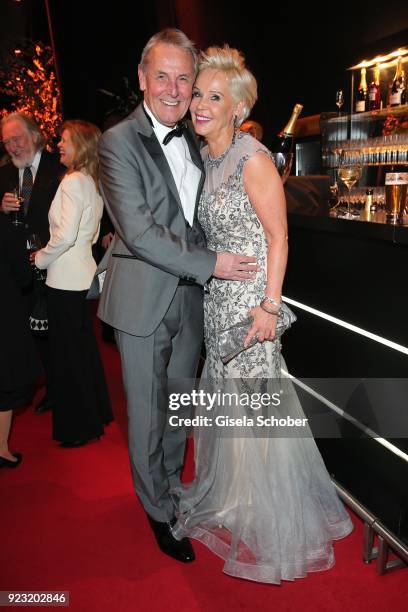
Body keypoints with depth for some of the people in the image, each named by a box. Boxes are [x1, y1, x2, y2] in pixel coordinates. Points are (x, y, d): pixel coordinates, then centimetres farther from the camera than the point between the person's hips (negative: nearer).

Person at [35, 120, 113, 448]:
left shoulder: (72, 182, -15)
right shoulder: (93, 183, 12)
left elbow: (65, 236, -22)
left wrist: (41, 258, -6)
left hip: (66, 278, -9)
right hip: (82, 275, 9)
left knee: (68, 352, 2)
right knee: (84, 345, 19)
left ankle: (79, 427, 16)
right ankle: (97, 411, 33)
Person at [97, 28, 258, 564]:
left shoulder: (195, 142, 11)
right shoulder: (119, 142, -10)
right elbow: (139, 232, -19)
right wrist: (211, 264, -18)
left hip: (191, 298, 6)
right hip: (144, 302, -6)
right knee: (149, 413, 8)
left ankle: (173, 486, 43)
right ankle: (160, 511, 30)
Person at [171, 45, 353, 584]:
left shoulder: (253, 159, -14)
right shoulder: (207, 158, 10)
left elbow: (278, 236, -14)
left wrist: (269, 306, -19)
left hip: (250, 299, -8)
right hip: (217, 297, 8)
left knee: (254, 403, 3)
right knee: (226, 397, 18)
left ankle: (269, 517, 26)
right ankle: (231, 494, 40)